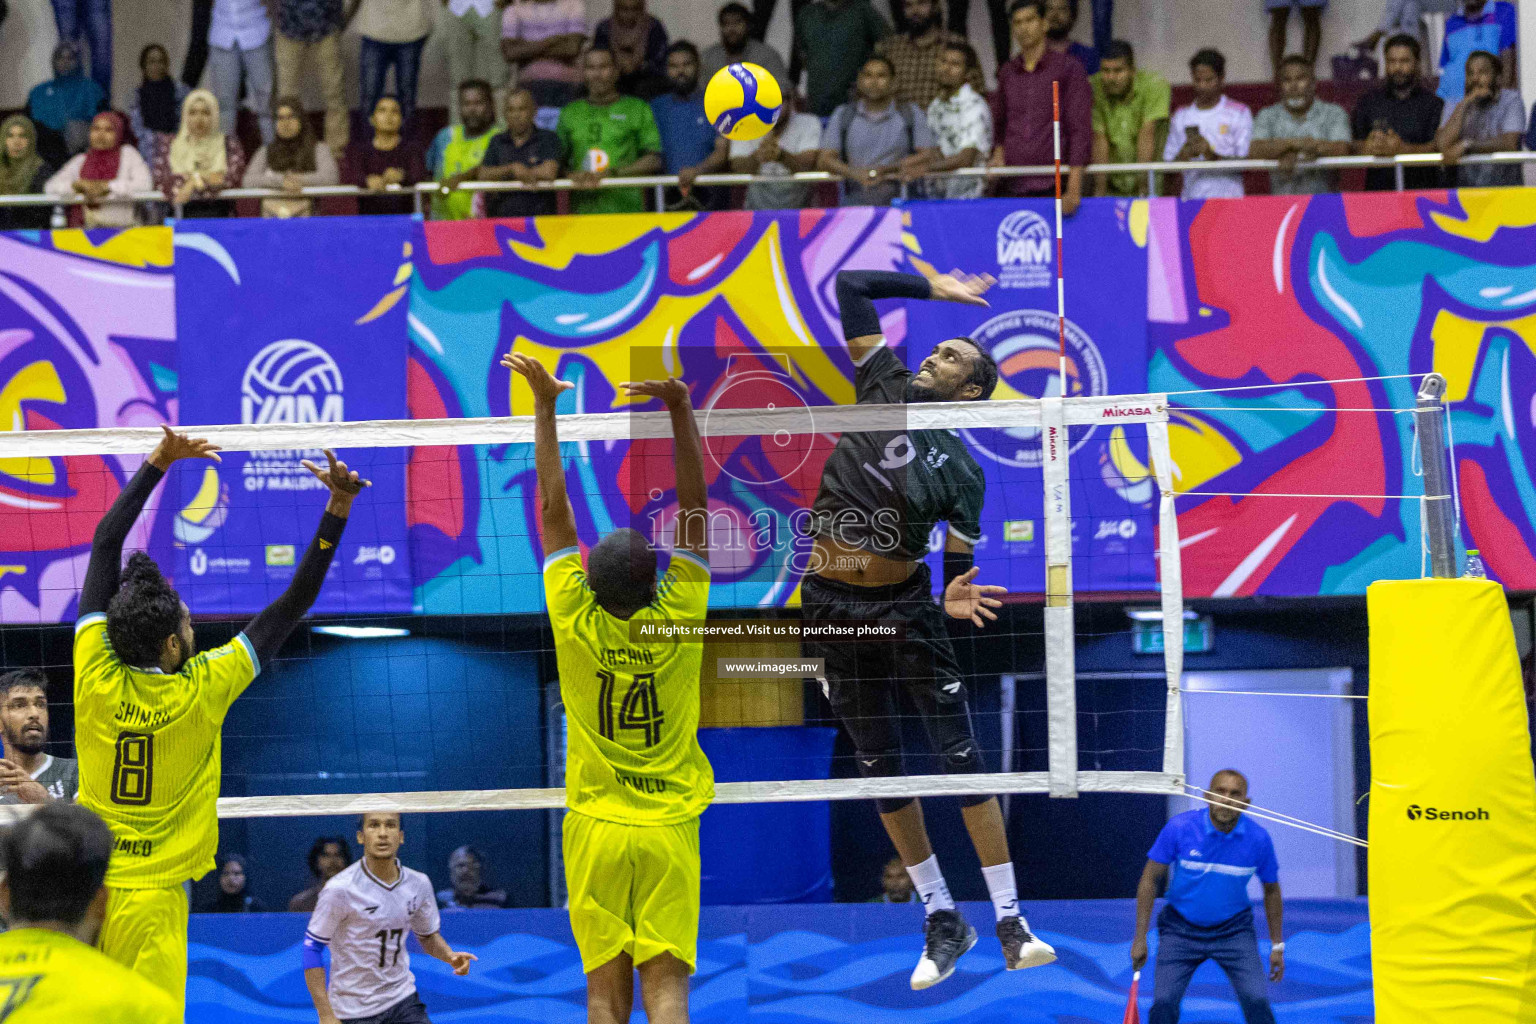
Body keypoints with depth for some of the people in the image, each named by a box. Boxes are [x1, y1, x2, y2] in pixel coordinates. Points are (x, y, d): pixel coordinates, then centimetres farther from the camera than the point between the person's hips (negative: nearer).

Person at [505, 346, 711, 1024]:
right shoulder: (680, 619, -8)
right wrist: (680, 408, -5)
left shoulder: (575, 622, -7)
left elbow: (553, 504, 0)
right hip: (669, 828, -1)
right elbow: (694, 507, -3)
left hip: (595, 828, 1)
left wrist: (545, 405, 7)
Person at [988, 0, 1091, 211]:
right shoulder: (1007, 73, 15)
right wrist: (998, 150, 4)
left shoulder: (1068, 69, 2)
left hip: (1052, 187, -4)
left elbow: (1080, 130, -2)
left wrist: (1074, 189, -10)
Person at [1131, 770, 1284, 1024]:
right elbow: (1151, 879, -7)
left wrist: (1277, 945, 8)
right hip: (1180, 930, 0)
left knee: (1257, 1002, -13)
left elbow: (1271, 889, 5)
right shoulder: (1179, 827, -17)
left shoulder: (1258, 838, -13)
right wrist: (1140, 938, -8)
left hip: (1234, 930, 1)